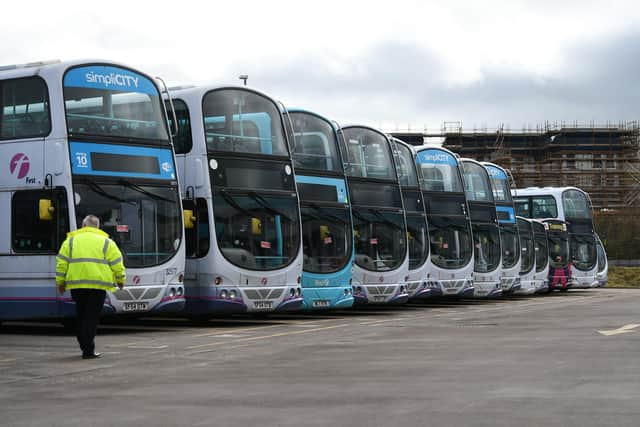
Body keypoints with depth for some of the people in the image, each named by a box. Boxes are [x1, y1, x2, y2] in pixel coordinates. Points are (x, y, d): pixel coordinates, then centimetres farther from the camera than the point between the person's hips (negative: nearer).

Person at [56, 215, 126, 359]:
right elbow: (117, 264, 5)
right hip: (97, 284, -2)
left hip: (76, 284, 2)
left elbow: (61, 263, 7)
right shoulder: (106, 242, 9)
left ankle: (85, 346, 18)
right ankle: (88, 350, -7)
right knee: (92, 317, -2)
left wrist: (60, 282, 15)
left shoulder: (71, 241, 13)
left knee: (80, 316, 15)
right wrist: (120, 280, 20)